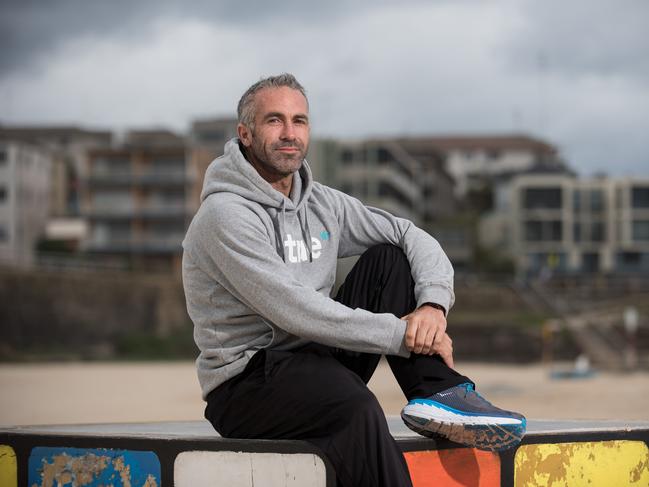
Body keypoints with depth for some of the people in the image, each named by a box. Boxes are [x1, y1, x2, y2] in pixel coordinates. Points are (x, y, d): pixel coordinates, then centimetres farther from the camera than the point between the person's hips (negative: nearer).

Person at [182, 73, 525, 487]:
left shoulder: (321, 204, 11)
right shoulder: (227, 215, -15)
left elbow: (416, 238, 8)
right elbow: (294, 311, -23)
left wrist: (434, 303, -14)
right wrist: (403, 336, -20)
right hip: (246, 383, -8)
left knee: (388, 259, 0)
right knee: (355, 406, -38)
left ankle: (439, 395, -14)